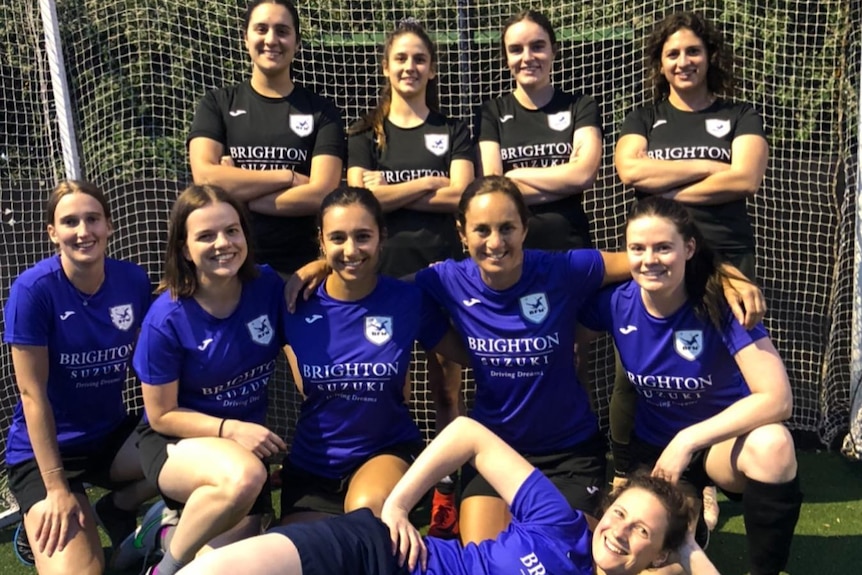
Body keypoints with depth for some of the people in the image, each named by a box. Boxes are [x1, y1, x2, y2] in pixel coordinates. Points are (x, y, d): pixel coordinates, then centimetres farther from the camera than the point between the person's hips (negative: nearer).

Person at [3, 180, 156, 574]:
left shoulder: (134, 280, -6)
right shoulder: (33, 289, -19)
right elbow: (33, 394, -17)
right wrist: (57, 488, -18)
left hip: (112, 434, 5)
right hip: (45, 448, -5)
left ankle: (117, 510, 6)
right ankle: (45, 527, 12)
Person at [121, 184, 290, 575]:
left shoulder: (268, 286, -14)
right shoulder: (167, 319, -22)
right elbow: (162, 416, -13)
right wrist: (229, 429, -25)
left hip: (246, 437, 4)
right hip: (176, 441, -4)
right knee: (245, 477, -38)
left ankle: (168, 530, 32)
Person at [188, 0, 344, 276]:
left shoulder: (321, 111, 2)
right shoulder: (217, 104, 5)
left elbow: (321, 194, -10)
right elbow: (205, 178, -10)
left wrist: (235, 194, -10)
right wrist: (289, 177, -12)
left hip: (299, 267, 0)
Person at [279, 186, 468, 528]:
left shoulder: (409, 300, -14)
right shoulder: (298, 303, -12)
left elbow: (469, 355, -5)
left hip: (389, 450, -2)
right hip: (312, 464, 3)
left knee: (366, 511, -32)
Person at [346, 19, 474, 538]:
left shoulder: (453, 132, 11)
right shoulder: (366, 134, 11)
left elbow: (460, 197, -4)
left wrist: (390, 192, -6)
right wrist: (428, 183, -4)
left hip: (442, 268, 0)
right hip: (385, 271, 0)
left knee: (448, 389, 2)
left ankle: (448, 495, 11)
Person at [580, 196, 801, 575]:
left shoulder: (722, 303, -23)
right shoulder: (615, 303, -15)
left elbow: (777, 398, -29)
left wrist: (688, 440, -31)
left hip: (720, 443, -3)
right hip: (654, 448, 3)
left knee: (771, 444, -35)